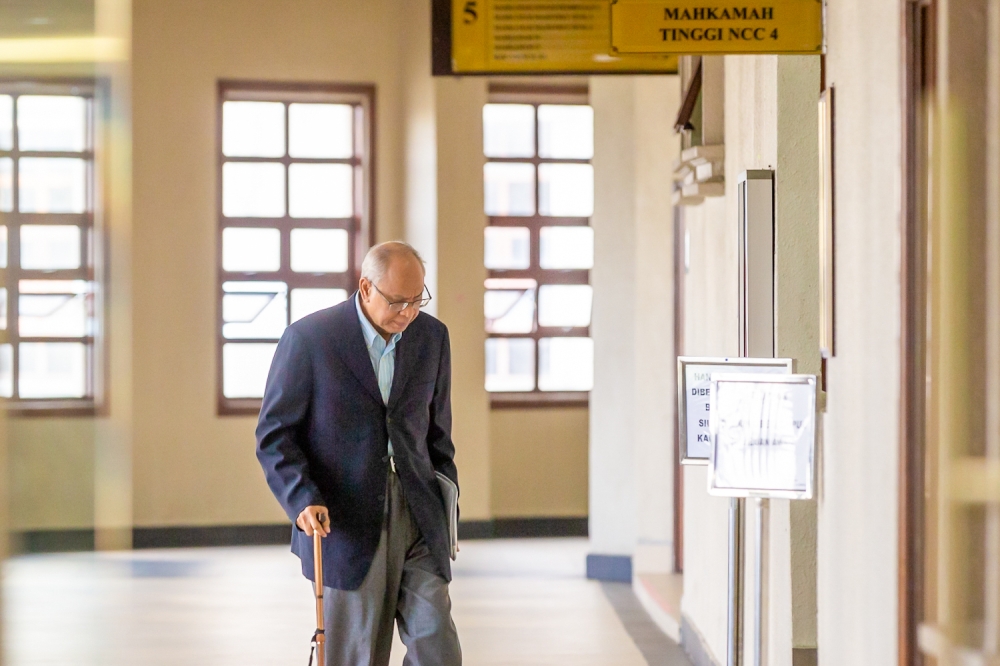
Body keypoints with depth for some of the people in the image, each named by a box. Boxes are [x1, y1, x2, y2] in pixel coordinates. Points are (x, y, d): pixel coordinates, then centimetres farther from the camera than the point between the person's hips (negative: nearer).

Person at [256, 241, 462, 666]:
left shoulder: (431, 336, 5)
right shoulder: (308, 338, -8)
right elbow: (274, 435, -6)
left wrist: (446, 505, 14)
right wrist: (302, 501, -19)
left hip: (417, 517, 3)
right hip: (346, 519, -3)